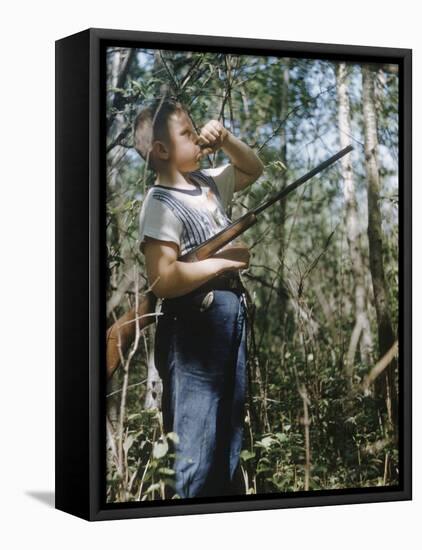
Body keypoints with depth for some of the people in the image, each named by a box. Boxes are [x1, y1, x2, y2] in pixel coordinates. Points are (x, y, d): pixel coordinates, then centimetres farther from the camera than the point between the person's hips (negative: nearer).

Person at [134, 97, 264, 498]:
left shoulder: (208, 183, 11)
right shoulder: (160, 205, -13)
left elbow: (253, 170, 29)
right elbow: (162, 280, -25)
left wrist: (225, 140, 9)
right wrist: (224, 261, -15)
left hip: (232, 315, 9)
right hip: (193, 326, -9)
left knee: (230, 432, 15)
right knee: (196, 440, -4)